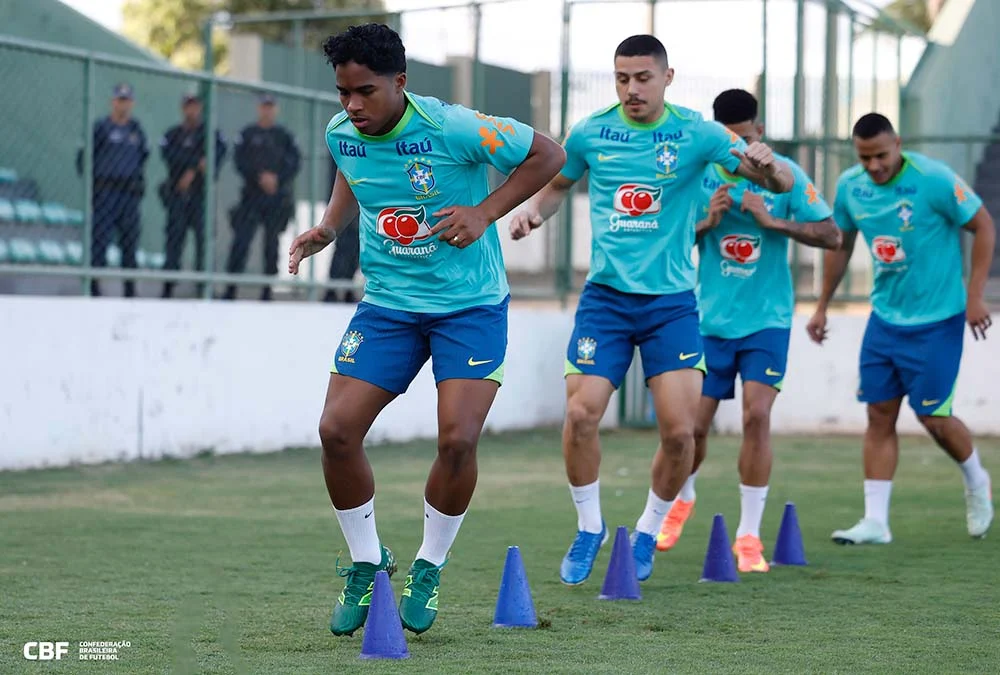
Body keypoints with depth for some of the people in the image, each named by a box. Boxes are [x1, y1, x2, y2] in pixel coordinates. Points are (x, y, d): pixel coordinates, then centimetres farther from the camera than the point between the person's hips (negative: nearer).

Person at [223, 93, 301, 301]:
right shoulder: (247, 134, 9)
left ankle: (267, 291, 7)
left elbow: (295, 162, 3)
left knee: (272, 243, 2)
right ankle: (231, 288, -12)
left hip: (277, 198, 1)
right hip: (252, 196, -1)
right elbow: (240, 161, -1)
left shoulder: (284, 136, 10)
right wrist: (260, 177, -14)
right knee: (241, 239, -11)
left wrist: (277, 179, -12)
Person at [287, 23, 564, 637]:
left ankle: (429, 567, 9)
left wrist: (483, 213, -17)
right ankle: (368, 561, 13)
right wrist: (329, 228, 3)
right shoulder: (341, 135, -5)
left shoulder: (452, 129, -20)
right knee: (336, 430, -9)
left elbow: (548, 154, -9)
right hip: (388, 304, 4)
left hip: (470, 306, -4)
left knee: (458, 440, -17)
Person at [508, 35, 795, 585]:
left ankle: (647, 533, 18)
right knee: (580, 415, -11)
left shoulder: (696, 133, -5)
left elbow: (781, 183, -8)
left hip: (671, 301, -1)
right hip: (606, 295, 1)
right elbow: (558, 183, 20)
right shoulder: (591, 133, 0)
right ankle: (589, 527, 13)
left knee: (679, 430, -7)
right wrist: (533, 209, -3)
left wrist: (766, 164, -31)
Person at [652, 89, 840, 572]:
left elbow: (830, 236, -6)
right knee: (694, 424, 2)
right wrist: (707, 222, -17)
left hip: (767, 319, -1)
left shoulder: (784, 174, -5)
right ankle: (681, 499, 36)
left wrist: (773, 221, -19)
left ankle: (749, 534, -4)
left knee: (756, 415, -15)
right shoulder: (699, 175, -3)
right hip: (710, 318, 1)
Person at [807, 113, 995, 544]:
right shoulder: (850, 186, -1)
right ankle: (875, 521, 3)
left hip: (937, 318, -5)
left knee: (934, 417, -2)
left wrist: (974, 297, -15)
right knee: (879, 413, 1)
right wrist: (822, 307, 15)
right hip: (885, 315, 5)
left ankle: (976, 482, 28)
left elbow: (984, 226, -10)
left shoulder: (934, 180, -17)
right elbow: (839, 245, 14)